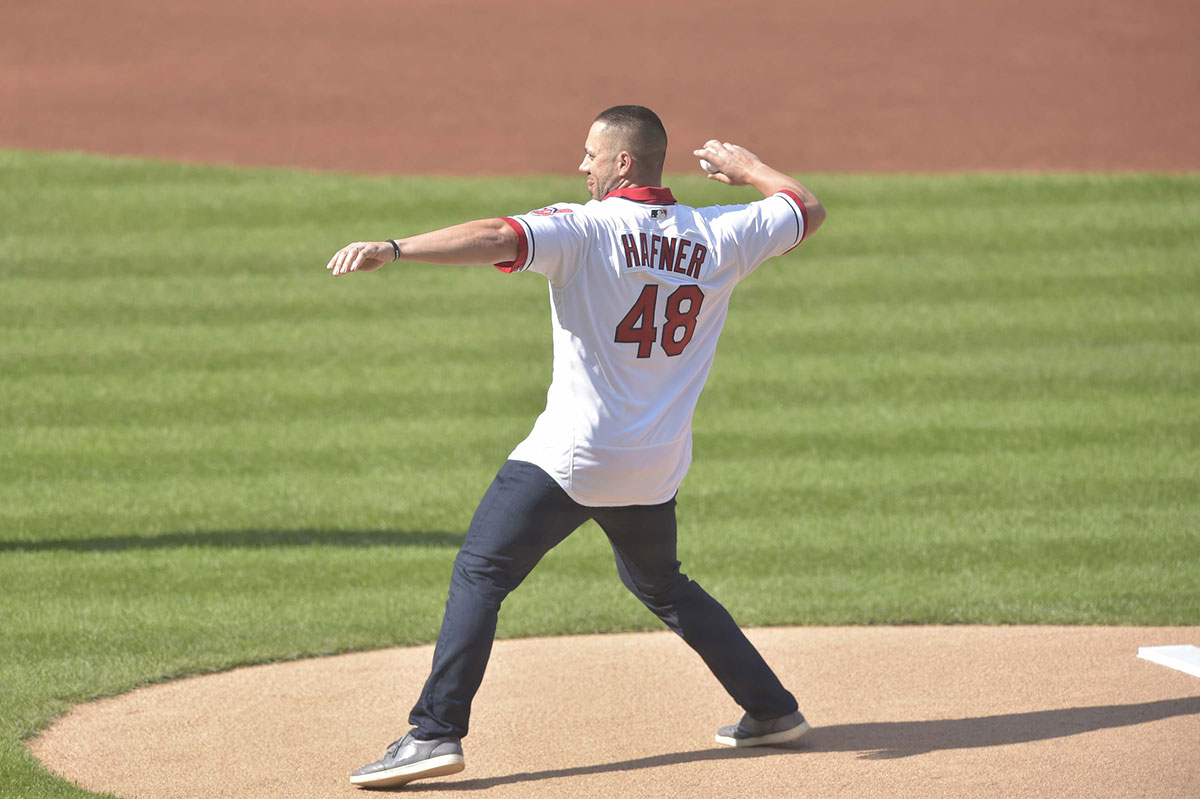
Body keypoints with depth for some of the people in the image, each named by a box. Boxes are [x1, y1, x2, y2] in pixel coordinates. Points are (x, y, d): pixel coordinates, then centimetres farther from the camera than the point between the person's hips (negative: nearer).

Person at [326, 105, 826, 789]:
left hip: (571, 457, -6)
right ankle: (772, 710, 28)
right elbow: (809, 210, 18)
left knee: (481, 573, -3)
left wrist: (392, 249, -36)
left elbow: (497, 238, -27)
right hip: (657, 466, 6)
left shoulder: (584, 229, -11)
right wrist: (748, 166, 34)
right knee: (662, 585, 27)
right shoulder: (720, 237, 4)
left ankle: (437, 732, -15)